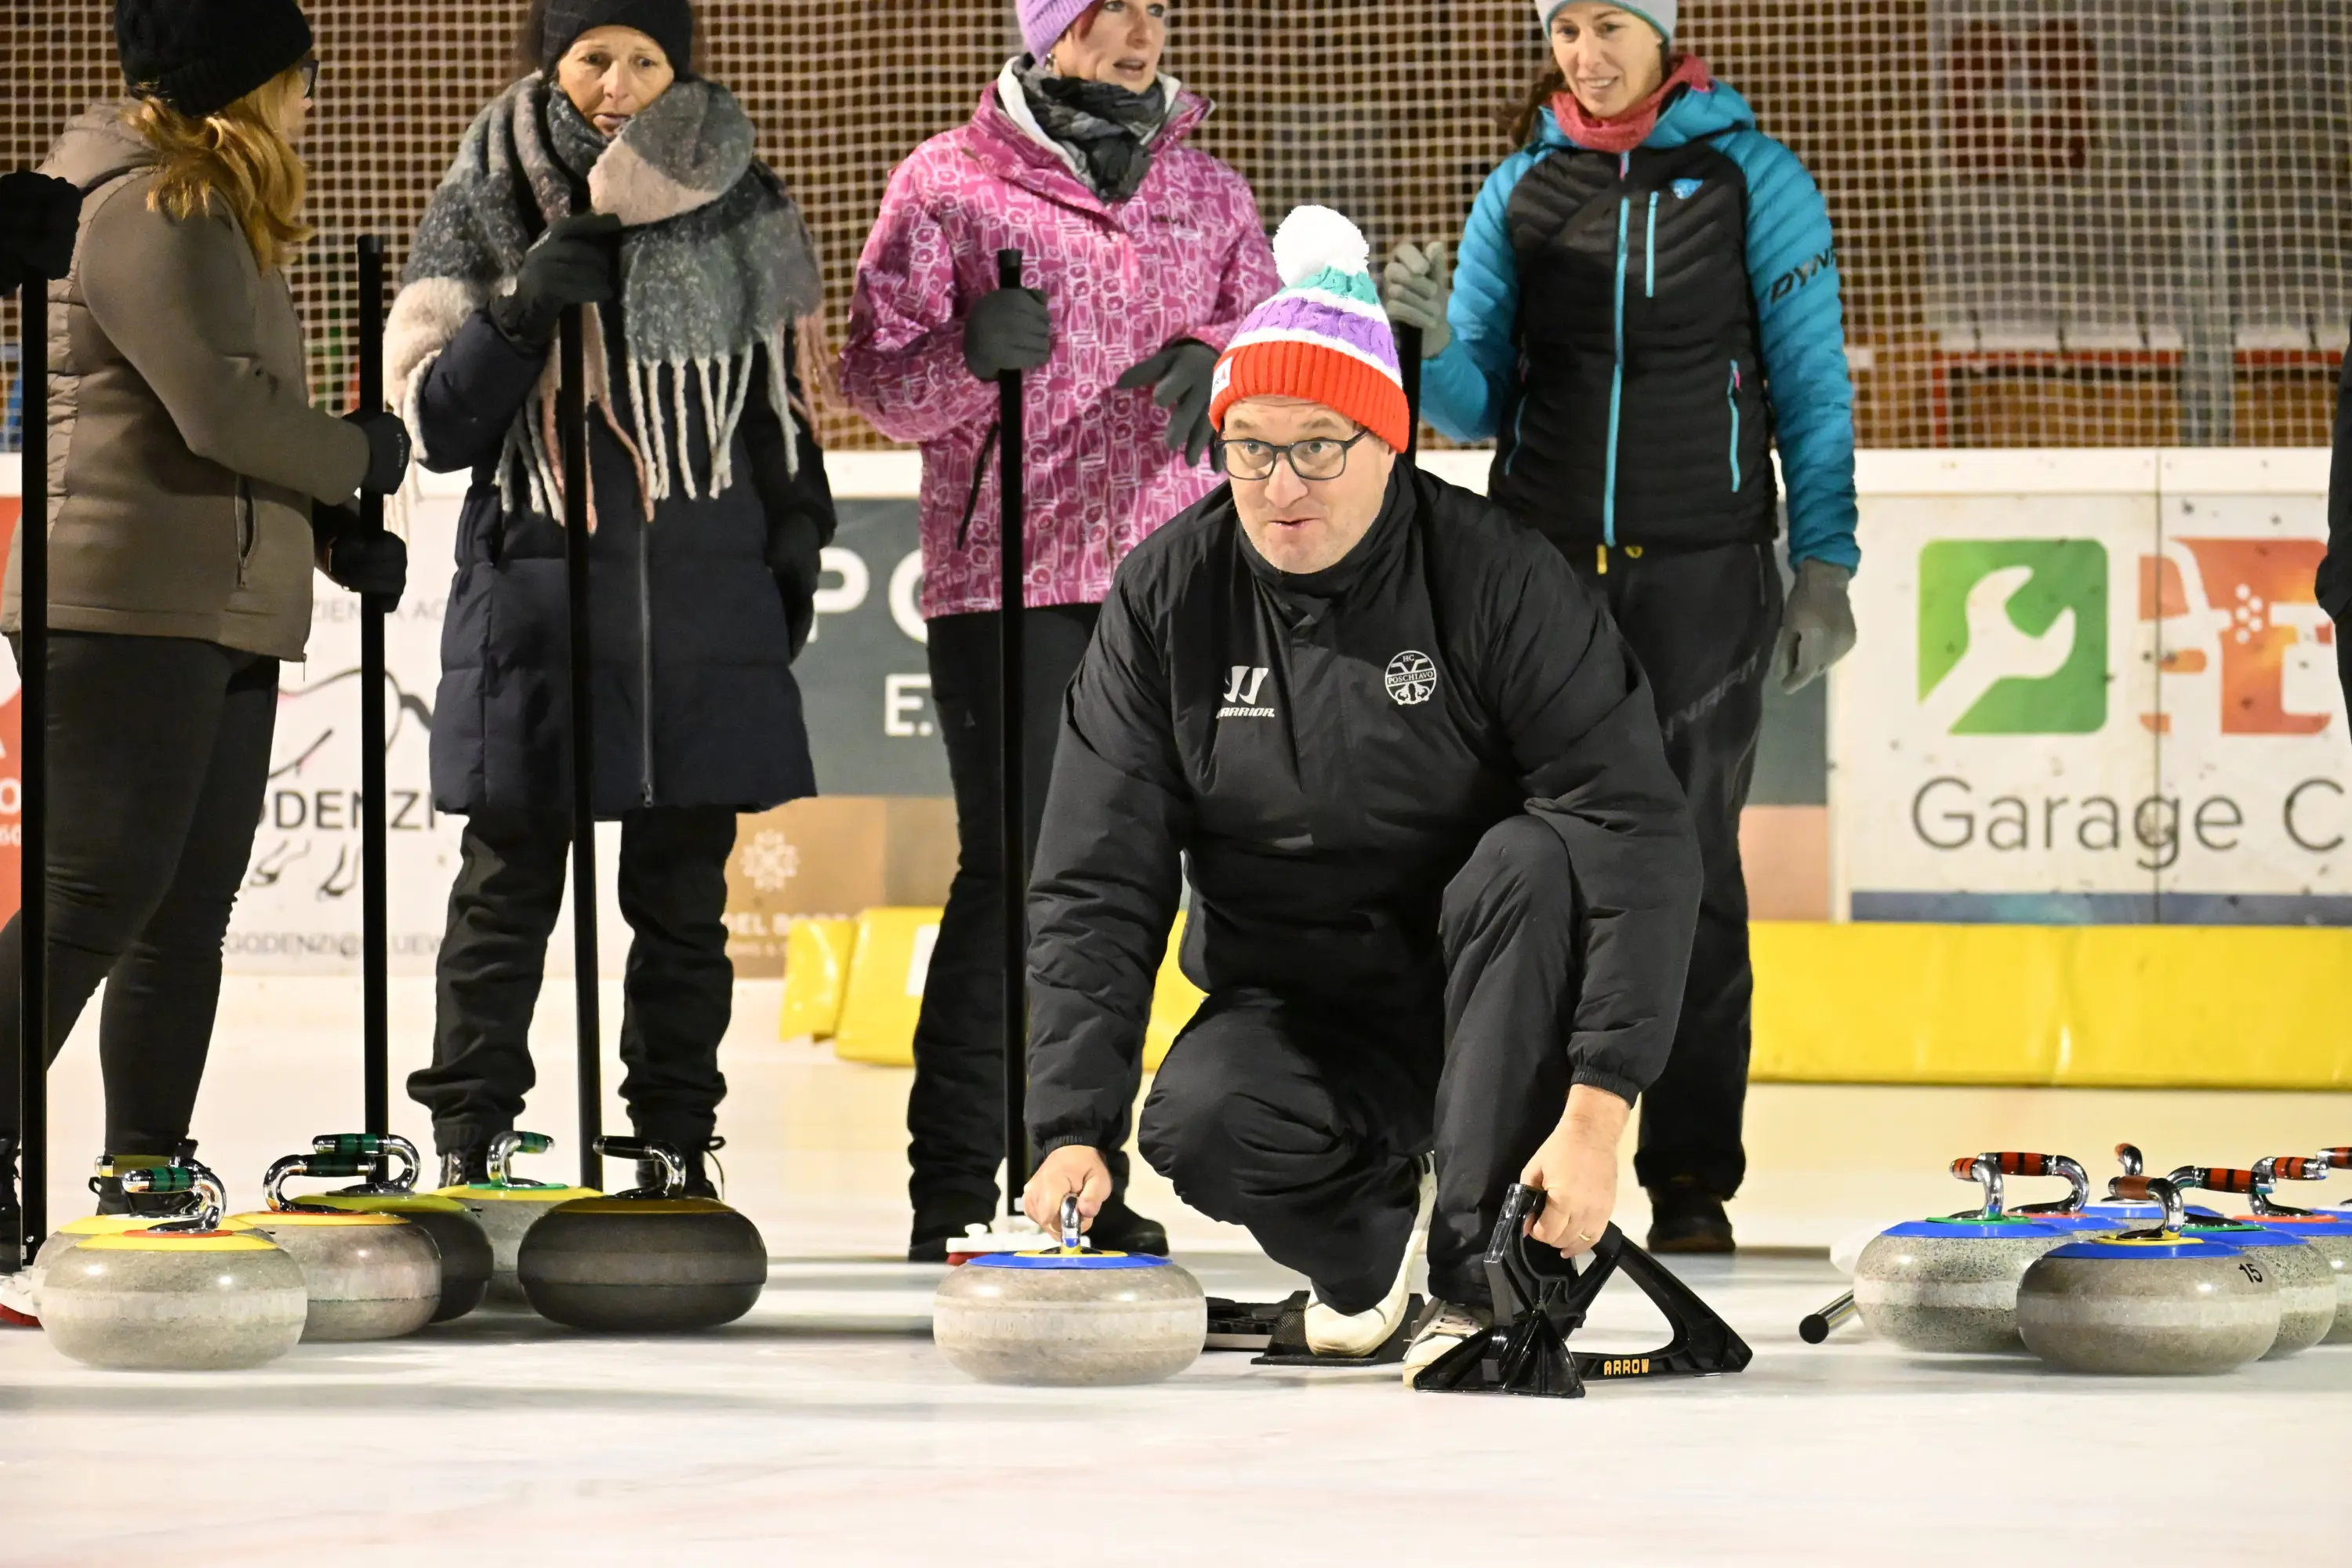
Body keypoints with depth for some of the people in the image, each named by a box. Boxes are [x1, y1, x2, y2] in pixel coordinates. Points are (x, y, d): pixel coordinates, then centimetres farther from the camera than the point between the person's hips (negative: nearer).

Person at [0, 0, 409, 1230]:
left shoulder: (209, 211, 21)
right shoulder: (142, 210, -13)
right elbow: (223, 407, -21)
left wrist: (328, 528, 11)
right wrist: (359, 458, -5)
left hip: (223, 618, 10)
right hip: (131, 612, -10)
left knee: (188, 909, 10)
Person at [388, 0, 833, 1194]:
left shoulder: (741, 208, 7)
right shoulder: (482, 207, 1)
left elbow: (780, 394, 17)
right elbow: (434, 423, -3)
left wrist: (797, 542, 11)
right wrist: (521, 311, -15)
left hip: (705, 595, 2)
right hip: (535, 591, -2)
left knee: (684, 889, 6)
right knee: (510, 881, -2)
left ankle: (676, 1148, 13)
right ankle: (468, 1143, 5)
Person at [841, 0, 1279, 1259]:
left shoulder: (1209, 194, 15)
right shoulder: (948, 182, 1)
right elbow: (875, 374, -1)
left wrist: (1217, 363, -9)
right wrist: (968, 356, -22)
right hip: (1005, 576, -5)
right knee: (1011, 868, -10)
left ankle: (1088, 1175, 16)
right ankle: (952, 1188, -6)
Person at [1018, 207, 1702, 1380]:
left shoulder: (1497, 579, -17)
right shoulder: (1167, 600, -8)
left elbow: (1637, 840, -23)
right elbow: (1096, 886, -9)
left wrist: (1597, 1110, -33)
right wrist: (1074, 1129, -22)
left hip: (1483, 989, -2)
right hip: (1293, 1007, 2)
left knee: (1531, 863, -34)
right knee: (1201, 1123, -31)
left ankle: (1487, 1279, -27)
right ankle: (1372, 1230, 5)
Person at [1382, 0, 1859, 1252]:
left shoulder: (1752, 180, 1)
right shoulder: (1522, 189, 9)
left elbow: (1811, 386, 2)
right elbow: (1482, 404, 11)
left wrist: (1824, 564, -4)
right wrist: (1431, 347, -11)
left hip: (1698, 571, -3)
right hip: (1541, 566, 3)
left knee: (1687, 868, -2)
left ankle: (1692, 1182, 1)